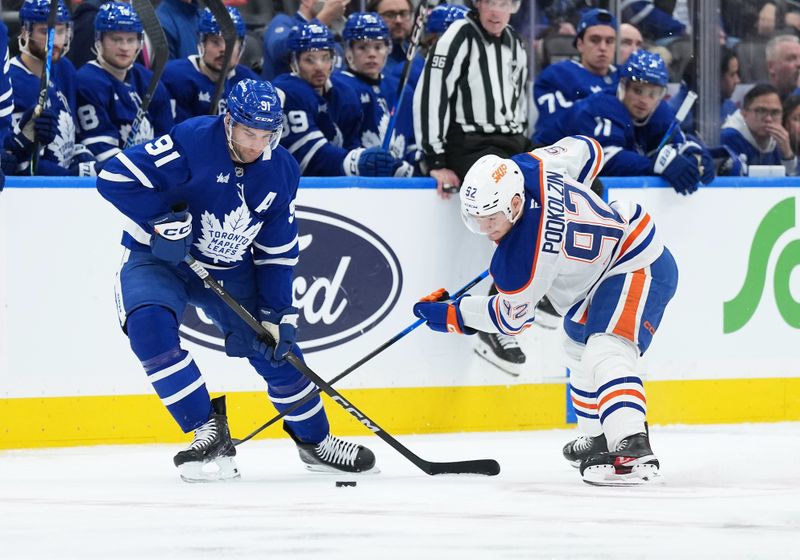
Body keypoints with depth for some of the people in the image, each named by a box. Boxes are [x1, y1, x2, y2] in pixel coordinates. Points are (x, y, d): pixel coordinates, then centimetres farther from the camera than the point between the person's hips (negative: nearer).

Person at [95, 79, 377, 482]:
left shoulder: (281, 171, -6)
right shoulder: (191, 142, -25)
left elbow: (278, 251, 1)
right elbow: (116, 178, -25)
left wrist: (277, 313, -5)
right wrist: (161, 222, -30)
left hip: (231, 269, 4)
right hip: (158, 258, -4)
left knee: (275, 349, 1)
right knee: (150, 326, -32)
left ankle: (314, 440, 26)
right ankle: (208, 430, -22)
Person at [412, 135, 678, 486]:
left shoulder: (524, 255, -30)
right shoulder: (527, 167, -11)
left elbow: (510, 318, -12)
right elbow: (587, 150, 8)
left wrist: (450, 316, -3)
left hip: (639, 271, -12)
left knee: (606, 354, -29)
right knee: (579, 349, 24)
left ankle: (633, 450, -43)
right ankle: (598, 441, 37)